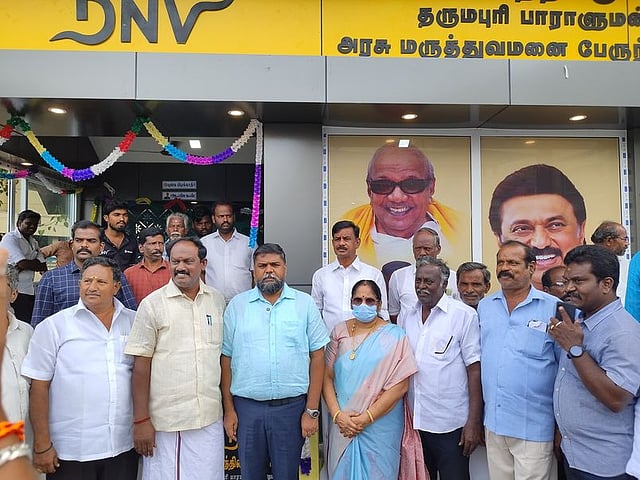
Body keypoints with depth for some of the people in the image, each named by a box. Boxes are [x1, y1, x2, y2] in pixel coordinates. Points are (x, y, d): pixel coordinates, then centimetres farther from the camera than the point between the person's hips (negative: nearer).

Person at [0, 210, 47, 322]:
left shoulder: (33, 242, 16)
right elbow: (23, 263, -16)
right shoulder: (10, 238, -5)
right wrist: (37, 264, 1)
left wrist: (20, 268, -8)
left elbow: (44, 267, 5)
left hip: (29, 292, 7)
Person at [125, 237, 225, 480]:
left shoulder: (217, 300, 5)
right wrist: (141, 420, -6)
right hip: (165, 421, -3)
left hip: (210, 418, 3)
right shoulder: (152, 304, -5)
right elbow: (141, 366, -5)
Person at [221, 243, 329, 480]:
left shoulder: (305, 303, 0)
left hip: (291, 406, -1)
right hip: (247, 407, 1)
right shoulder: (237, 305, 3)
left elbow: (317, 356, -1)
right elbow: (226, 359, 4)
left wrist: (312, 410, -4)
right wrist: (228, 409, 2)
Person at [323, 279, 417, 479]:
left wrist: (366, 418, -13)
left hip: (380, 426, -2)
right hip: (342, 425, 3)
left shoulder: (394, 336, -6)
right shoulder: (339, 332, 3)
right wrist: (337, 414, -11)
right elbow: (327, 376, 1)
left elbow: (400, 385, -11)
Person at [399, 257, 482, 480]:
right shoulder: (405, 316, 6)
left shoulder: (464, 315, -9)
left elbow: (474, 369, -10)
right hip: (414, 421, 5)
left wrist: (474, 422, -12)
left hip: (450, 425, -5)